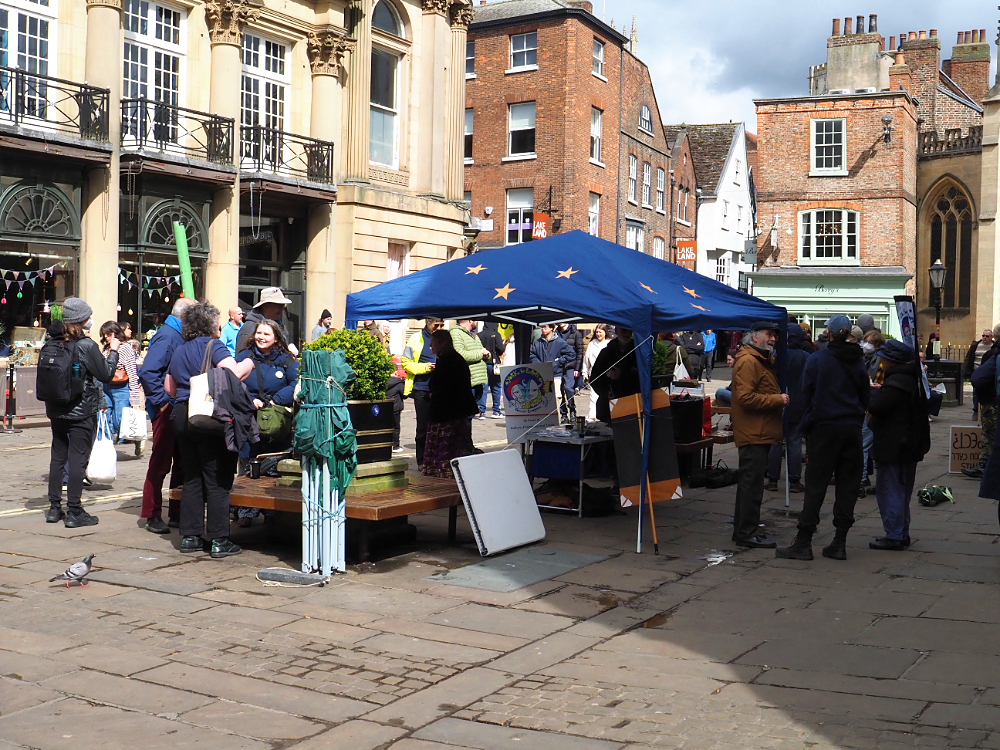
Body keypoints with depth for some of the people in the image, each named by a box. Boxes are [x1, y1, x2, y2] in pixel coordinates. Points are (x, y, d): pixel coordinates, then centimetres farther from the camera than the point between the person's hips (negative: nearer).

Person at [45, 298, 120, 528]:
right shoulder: (87, 346, -15)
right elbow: (106, 375, -9)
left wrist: (50, 409, 18)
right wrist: (113, 351, 4)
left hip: (57, 412, 6)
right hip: (82, 413, -5)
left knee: (57, 458, 13)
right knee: (77, 460, -1)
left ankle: (54, 508, 19)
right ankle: (74, 513, 2)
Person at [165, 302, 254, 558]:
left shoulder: (179, 350, 18)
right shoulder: (213, 345, -6)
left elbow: (169, 387, 24)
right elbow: (233, 373, -20)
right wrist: (249, 363, -2)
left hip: (181, 416, 7)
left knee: (192, 478, 13)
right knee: (217, 480, -3)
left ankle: (189, 537, 14)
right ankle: (219, 541, -2)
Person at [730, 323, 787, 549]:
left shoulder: (763, 360, 21)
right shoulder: (747, 361, -14)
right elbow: (746, 397, -23)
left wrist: (779, 399, 12)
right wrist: (777, 399, -18)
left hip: (760, 433, 11)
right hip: (753, 434, -11)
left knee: (750, 483, 16)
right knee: (752, 484, -7)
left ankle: (743, 530, 24)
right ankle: (747, 533, -2)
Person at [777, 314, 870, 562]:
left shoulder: (816, 360, -5)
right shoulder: (858, 362, 6)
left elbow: (806, 395, -3)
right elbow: (865, 397, 13)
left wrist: (806, 426, 7)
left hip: (825, 429, -3)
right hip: (852, 428, 4)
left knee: (815, 486, -2)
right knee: (847, 485, 7)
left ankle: (803, 543, -2)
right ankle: (839, 543, 9)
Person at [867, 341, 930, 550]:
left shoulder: (896, 382, -20)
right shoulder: (914, 379, 12)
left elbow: (875, 407, -26)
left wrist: (875, 392, -4)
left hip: (893, 446, -10)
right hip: (910, 445, 10)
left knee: (890, 491, -4)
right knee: (902, 491, 17)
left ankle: (893, 536, -2)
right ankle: (902, 534, 24)